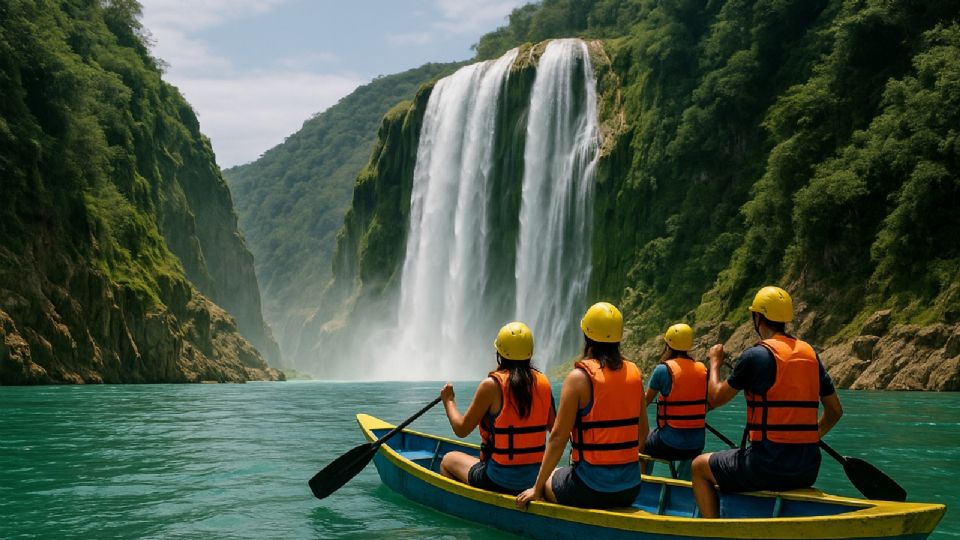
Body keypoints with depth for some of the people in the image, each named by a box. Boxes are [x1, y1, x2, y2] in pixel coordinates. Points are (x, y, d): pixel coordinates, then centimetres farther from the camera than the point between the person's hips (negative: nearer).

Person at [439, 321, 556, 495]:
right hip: (534, 478, 5)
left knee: (448, 460, 22)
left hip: (497, 480, -5)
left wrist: (449, 401, 7)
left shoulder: (492, 385, -16)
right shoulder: (543, 383, -3)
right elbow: (554, 427, 8)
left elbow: (461, 430, -9)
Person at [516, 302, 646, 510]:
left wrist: (537, 489, -3)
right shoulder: (634, 373, 3)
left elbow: (558, 437, -11)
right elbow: (643, 431, 10)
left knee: (547, 481, 24)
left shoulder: (579, 377, -12)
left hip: (590, 490, -5)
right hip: (631, 489, 5)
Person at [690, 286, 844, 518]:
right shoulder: (810, 353, 8)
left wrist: (715, 363, 15)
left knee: (700, 467, 16)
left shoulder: (756, 355, -11)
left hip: (768, 467, -6)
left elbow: (715, 398, -2)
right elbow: (835, 411, 13)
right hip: (807, 471, 6)